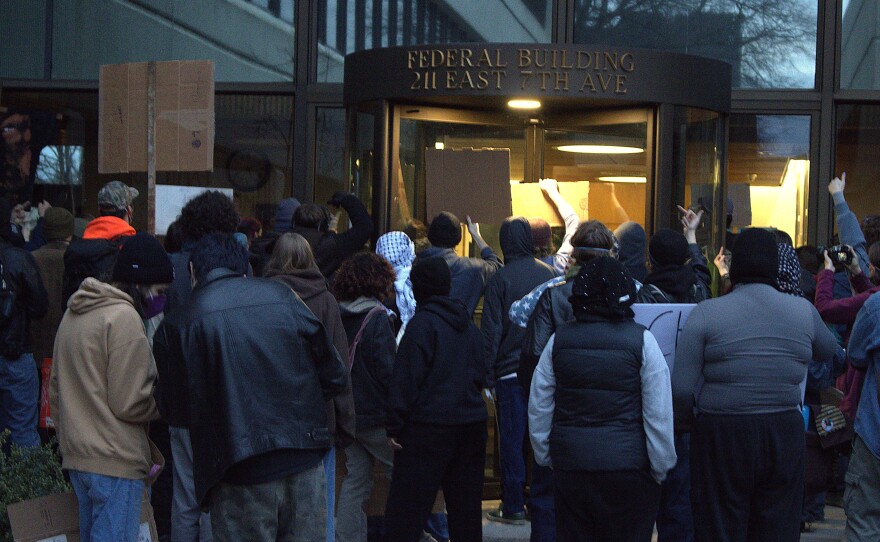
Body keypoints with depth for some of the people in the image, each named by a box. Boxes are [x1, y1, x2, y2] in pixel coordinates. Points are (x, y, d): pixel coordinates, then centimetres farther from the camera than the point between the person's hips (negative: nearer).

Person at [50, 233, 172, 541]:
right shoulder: (124, 316, -15)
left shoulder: (73, 313, 14)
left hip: (76, 457, 9)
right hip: (114, 460, -9)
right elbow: (129, 403, -17)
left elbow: (55, 391, 20)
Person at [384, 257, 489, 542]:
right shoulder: (469, 326, 11)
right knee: (465, 507, 13)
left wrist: (394, 426, -10)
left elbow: (406, 380, -13)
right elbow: (482, 376, 18)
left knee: (406, 508, -4)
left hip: (428, 426, -7)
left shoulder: (422, 324, -11)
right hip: (472, 425, 7)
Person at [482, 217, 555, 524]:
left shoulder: (500, 278, -9)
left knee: (512, 439, 2)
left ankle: (513, 507, 6)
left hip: (510, 371, -4)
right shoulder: (549, 273, 2)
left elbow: (491, 331, -8)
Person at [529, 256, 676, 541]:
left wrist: (545, 455, 18)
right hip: (628, 463, -3)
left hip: (569, 463, 3)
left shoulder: (559, 339, 2)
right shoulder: (641, 341, -8)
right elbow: (659, 414, -8)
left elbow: (538, 407, 7)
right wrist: (660, 468, 2)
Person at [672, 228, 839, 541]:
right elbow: (828, 350, 22)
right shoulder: (803, 310, 1)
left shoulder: (707, 313, -7)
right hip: (785, 434, 3)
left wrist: (684, 422, 8)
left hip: (722, 434, -2)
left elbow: (681, 387, -10)